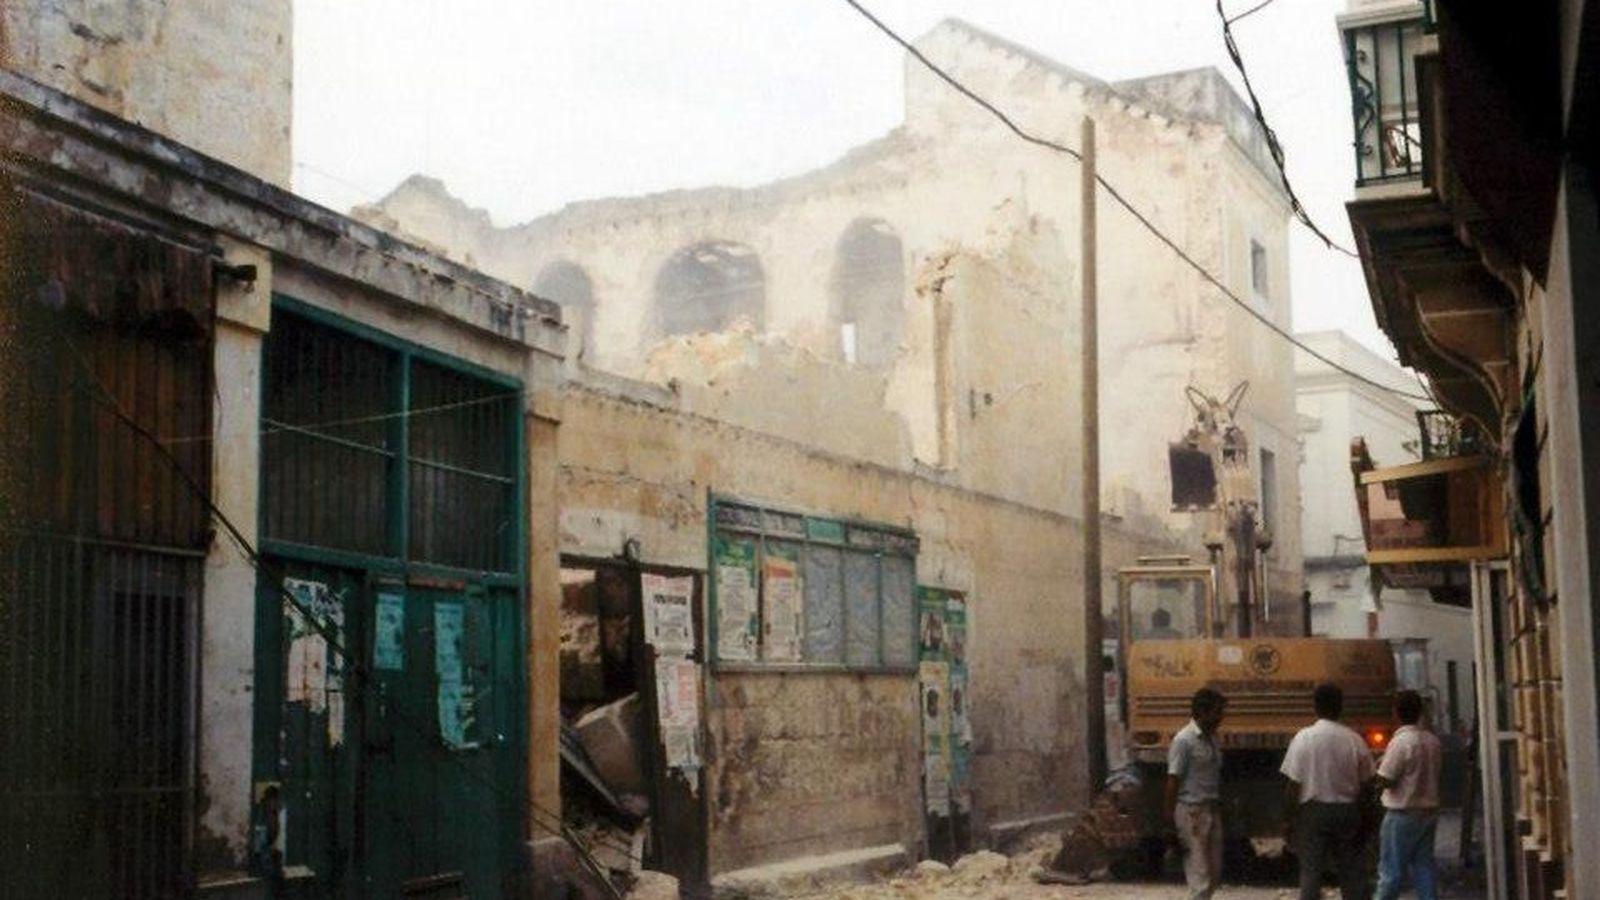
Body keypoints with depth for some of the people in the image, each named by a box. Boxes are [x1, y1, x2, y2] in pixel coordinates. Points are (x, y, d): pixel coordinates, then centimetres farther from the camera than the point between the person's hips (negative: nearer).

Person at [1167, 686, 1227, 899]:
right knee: (1199, 870, -5)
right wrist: (1170, 817, -15)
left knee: (1215, 870, 12)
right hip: (1191, 811, -8)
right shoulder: (1184, 740, -16)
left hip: (1210, 809, 8)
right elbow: (1173, 780, -15)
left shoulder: (1211, 738, 10)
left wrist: (1217, 805, 14)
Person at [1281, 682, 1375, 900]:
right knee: (1351, 871, 11)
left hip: (1313, 811, -2)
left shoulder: (1304, 738, -9)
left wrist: (1287, 818, -1)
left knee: (1310, 871, 2)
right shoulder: (1355, 740, -3)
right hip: (1348, 811, 2)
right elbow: (1365, 782, 2)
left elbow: (1293, 785, -9)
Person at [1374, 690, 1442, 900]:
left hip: (1403, 814, -7)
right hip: (1429, 811, 7)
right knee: (1424, 866, 9)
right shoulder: (1432, 741, 5)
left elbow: (1384, 780, -18)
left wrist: (1379, 766, 2)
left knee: (1391, 869, 0)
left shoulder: (1400, 742, -18)